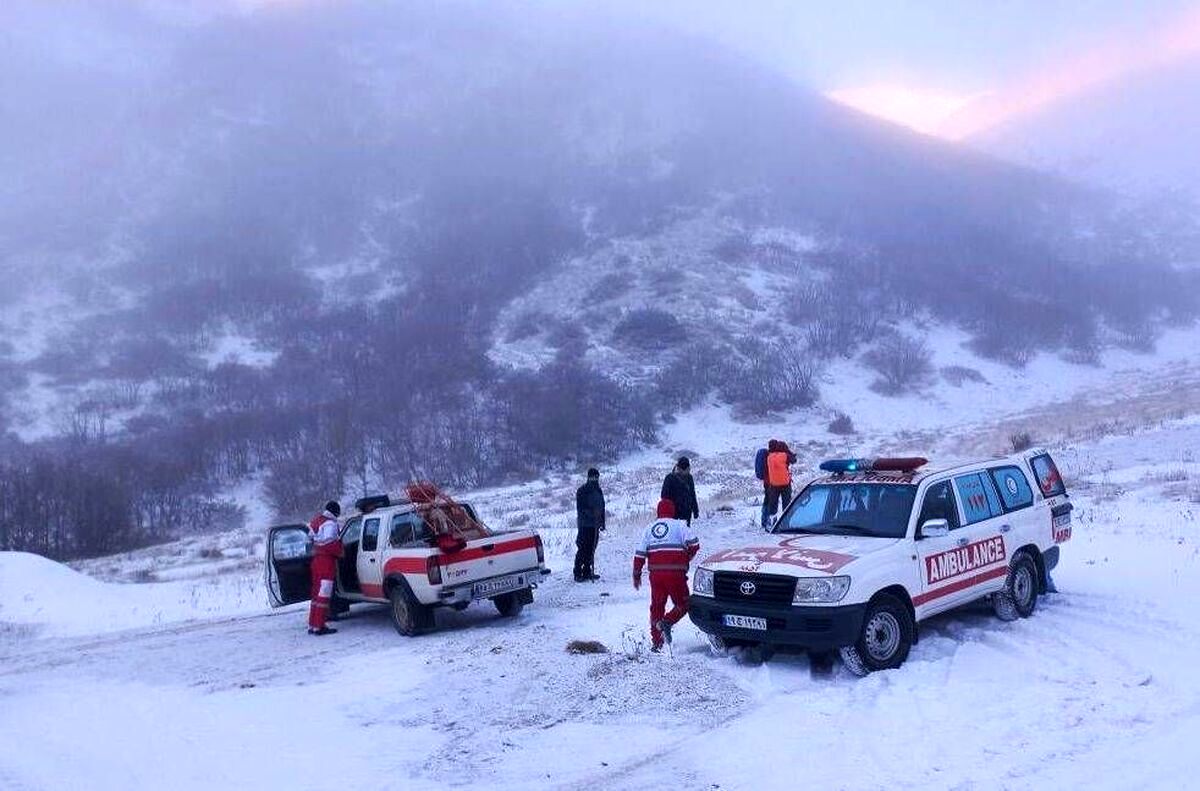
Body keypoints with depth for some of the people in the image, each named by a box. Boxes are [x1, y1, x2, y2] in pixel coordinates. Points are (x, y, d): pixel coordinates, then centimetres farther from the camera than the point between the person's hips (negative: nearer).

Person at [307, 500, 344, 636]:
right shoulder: (330, 523, -14)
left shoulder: (316, 520, 14)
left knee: (316, 592, 16)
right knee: (324, 594, -7)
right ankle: (319, 627, -9)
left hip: (316, 559, 9)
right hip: (327, 560, -9)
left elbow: (311, 539, 19)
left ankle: (312, 625, 20)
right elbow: (330, 543, -22)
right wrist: (340, 552, -9)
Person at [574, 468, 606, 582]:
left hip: (595, 525, 7)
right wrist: (591, 513, -25)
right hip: (585, 524, -7)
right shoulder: (582, 491, -5)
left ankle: (587, 572, 16)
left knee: (591, 550, 9)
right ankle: (578, 573, -5)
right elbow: (580, 508, -12)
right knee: (582, 549, -8)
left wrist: (602, 522, 18)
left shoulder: (599, 491, 16)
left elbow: (602, 507, 22)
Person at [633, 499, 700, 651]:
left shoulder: (649, 529, 14)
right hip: (675, 574, -4)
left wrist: (636, 575, 17)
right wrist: (686, 558, 12)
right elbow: (694, 544, -7)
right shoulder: (679, 525, 2)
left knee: (656, 606, 15)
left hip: (655, 574, 4)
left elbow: (640, 554, 10)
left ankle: (656, 642, 13)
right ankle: (666, 622, -17)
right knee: (682, 604, 9)